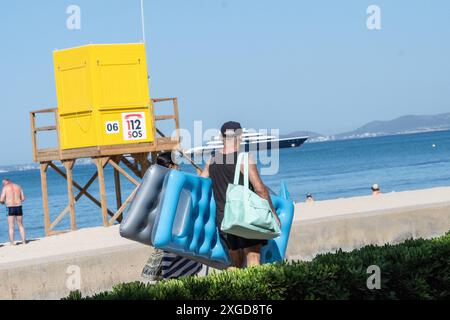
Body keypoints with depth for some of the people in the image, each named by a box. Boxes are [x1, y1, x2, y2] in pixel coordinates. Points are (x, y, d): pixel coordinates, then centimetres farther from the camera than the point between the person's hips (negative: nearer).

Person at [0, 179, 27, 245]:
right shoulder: (18, 186, 10)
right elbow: (23, 198, 9)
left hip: (10, 209, -4)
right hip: (19, 207, 4)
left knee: (11, 227, 2)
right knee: (21, 225, 15)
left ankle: (12, 243, -1)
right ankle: (24, 241, 14)